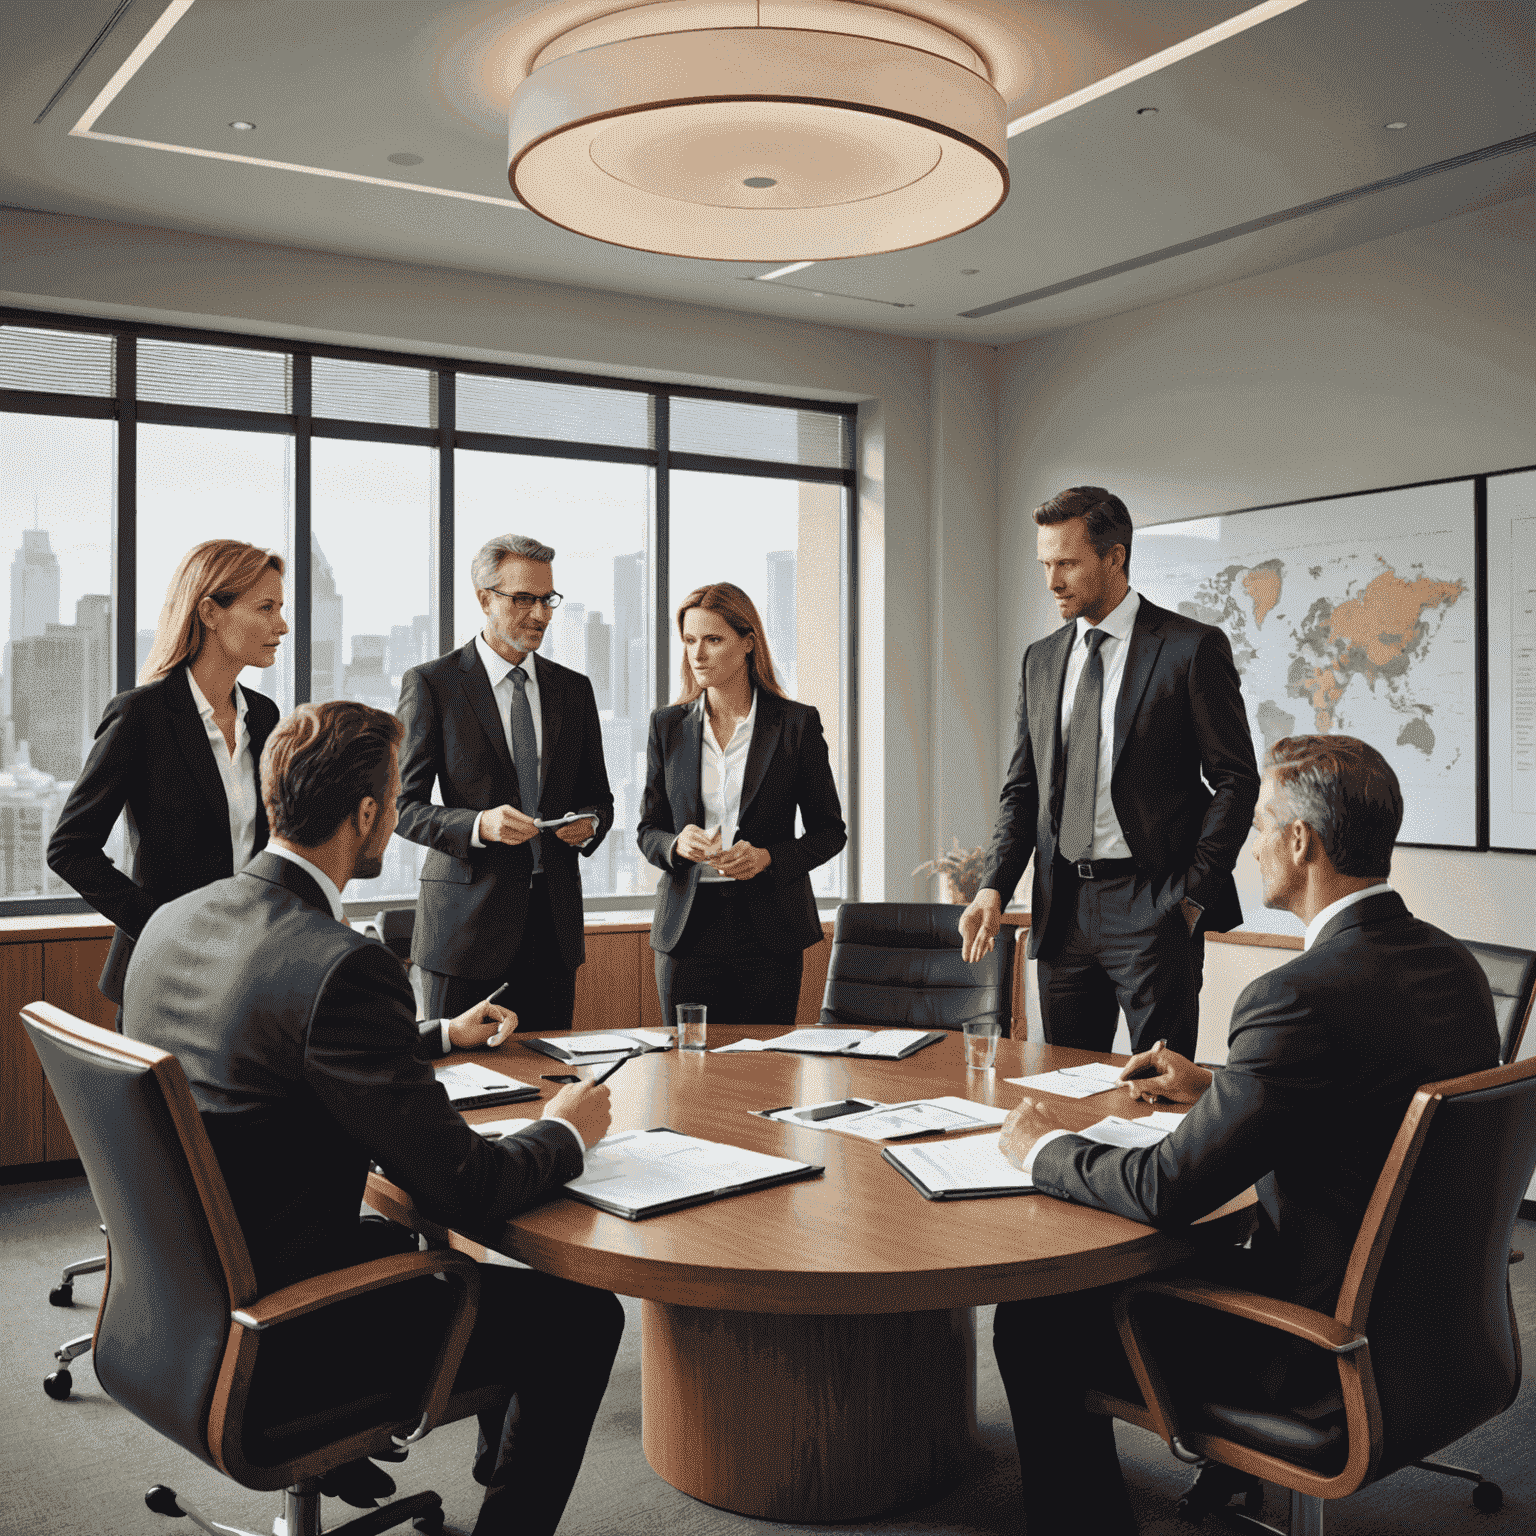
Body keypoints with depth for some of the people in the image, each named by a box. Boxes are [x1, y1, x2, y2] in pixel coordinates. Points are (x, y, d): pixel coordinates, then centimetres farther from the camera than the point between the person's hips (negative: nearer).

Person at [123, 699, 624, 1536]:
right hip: (278, 1343, -9)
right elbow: (465, 1189, -24)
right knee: (582, 1313, 3)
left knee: (415, 1240, 32)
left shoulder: (172, 922, -1)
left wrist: (441, 1036, 27)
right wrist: (565, 1130, -3)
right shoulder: (341, 966, -28)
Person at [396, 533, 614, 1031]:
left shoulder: (574, 689, 12)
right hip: (467, 918, -4)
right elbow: (405, 806, -4)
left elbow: (599, 797, 18)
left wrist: (589, 823, -5)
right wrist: (477, 824, -22)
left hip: (554, 918, 4)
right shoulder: (430, 684, -1)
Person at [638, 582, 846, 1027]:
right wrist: (678, 844, -11)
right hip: (689, 928, 2)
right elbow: (648, 831, 11)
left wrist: (768, 857, -13)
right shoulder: (667, 726, 8)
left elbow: (830, 831, 4)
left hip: (769, 932, -2)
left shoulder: (797, 723, 1)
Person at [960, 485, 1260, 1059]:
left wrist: (1192, 894, -11)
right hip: (1061, 910, 5)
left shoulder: (1193, 647, -5)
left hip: (1152, 907, -5)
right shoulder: (1040, 659, 13)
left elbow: (1236, 779, -5)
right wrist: (994, 888, 0)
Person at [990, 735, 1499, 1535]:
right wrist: (1217, 1087, 20)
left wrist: (1044, 1148, -7)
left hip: (1330, 1356, -9)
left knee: (1035, 1324, -2)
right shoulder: (1452, 963, 0)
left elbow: (1165, 1189, -25)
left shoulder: (1302, 996, -28)